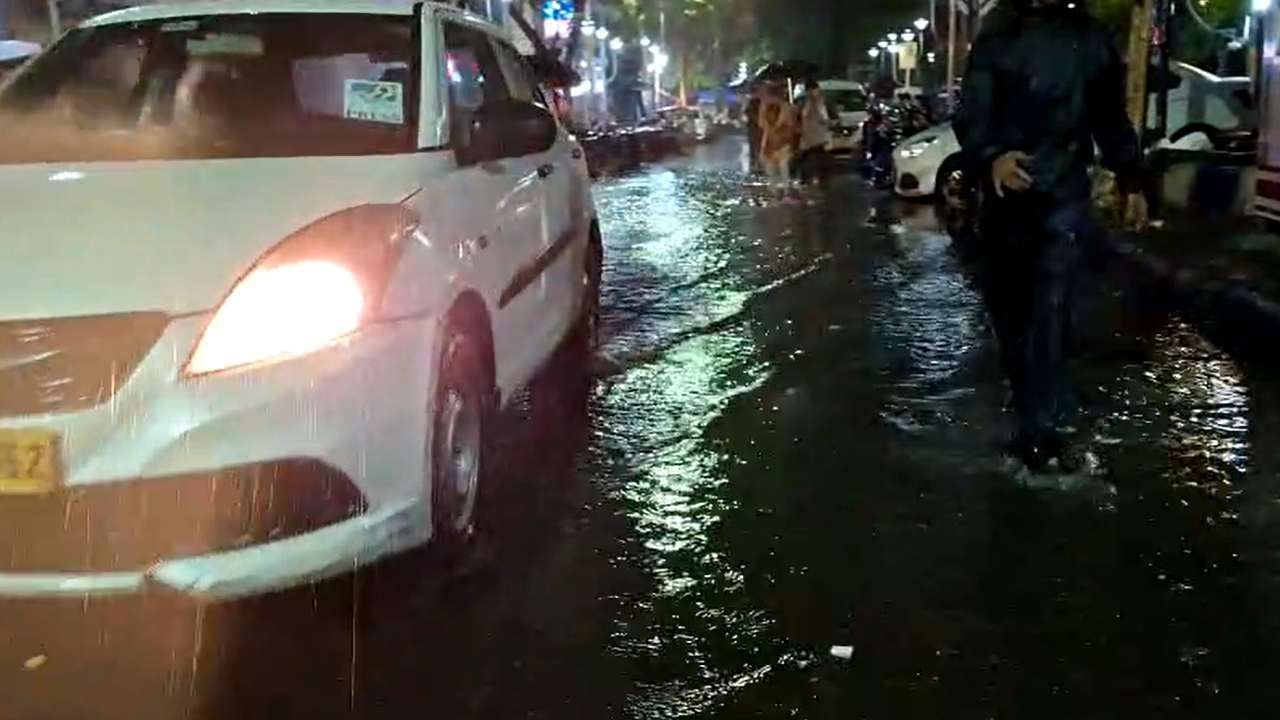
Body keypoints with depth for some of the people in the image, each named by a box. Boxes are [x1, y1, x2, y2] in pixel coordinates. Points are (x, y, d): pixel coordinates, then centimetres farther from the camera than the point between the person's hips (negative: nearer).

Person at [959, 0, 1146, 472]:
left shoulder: (1091, 39, 9)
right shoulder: (998, 38, 1)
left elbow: (1111, 116, 19)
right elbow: (974, 117, -10)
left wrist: (1130, 180, 17)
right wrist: (990, 159, -30)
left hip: (1065, 200, 0)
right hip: (1006, 197, 0)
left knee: (1049, 317, -9)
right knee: (1007, 310, 8)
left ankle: (1039, 433, -11)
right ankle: (1037, 421, 27)